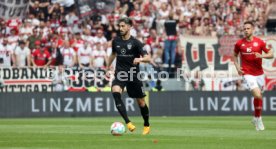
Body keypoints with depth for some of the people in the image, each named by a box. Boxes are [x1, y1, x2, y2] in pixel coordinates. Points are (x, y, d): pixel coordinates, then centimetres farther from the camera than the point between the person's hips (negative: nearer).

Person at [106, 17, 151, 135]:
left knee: (141, 102, 6)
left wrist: (140, 59, -34)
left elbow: (148, 58, -14)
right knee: (115, 93, -27)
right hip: (119, 74, 2)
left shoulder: (135, 42, -7)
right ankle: (128, 123, -30)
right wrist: (107, 69, 26)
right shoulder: (116, 41, 6)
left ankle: (146, 125, 31)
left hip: (133, 75, -2)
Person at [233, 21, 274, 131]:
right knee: (257, 95, -19)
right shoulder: (239, 43, -3)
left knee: (258, 96, 13)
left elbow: (271, 54, 2)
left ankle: (256, 118, 34)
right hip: (248, 74, -3)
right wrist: (237, 67, 0)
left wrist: (262, 56, -18)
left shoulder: (259, 42, -3)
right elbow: (235, 55, 15)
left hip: (259, 73, 3)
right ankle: (259, 119, -1)